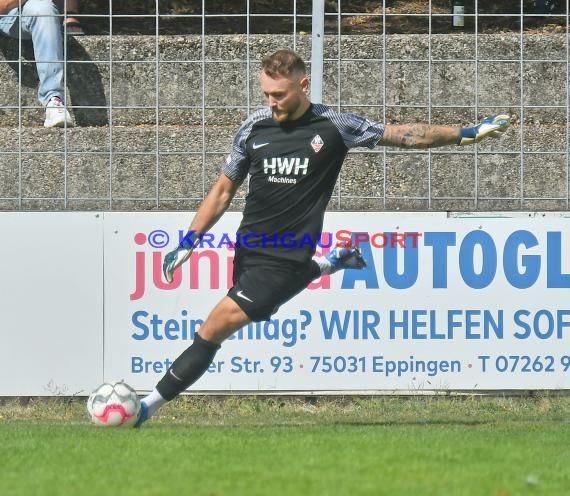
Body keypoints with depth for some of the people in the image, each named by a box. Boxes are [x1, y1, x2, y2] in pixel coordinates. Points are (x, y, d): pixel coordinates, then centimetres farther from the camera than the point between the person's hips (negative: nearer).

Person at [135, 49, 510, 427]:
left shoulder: (333, 127, -8)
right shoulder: (254, 128, 2)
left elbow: (401, 135, 1)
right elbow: (224, 190, 11)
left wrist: (465, 134, -3)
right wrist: (189, 242, 5)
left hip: (286, 260, -5)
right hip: (249, 250, 5)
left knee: (212, 331, -12)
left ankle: (150, 406, -5)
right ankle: (325, 265, 45)